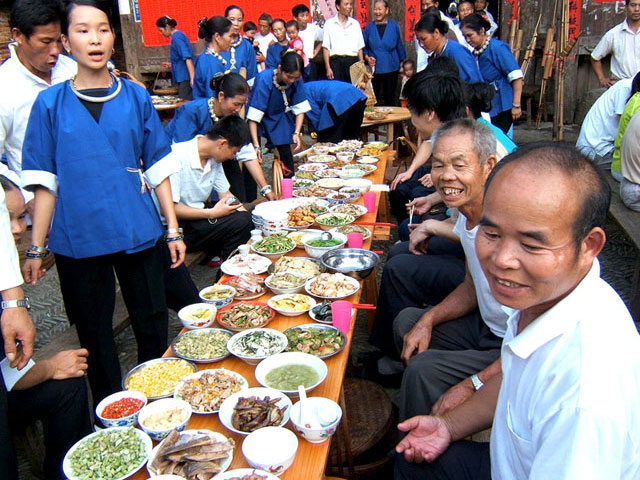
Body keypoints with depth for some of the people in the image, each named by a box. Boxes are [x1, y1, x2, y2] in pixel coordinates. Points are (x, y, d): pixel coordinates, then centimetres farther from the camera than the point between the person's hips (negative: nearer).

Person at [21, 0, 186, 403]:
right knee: (95, 336, 11)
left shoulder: (136, 97, 3)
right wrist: (36, 249, 0)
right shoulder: (50, 104, 1)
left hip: (139, 233, 1)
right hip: (78, 238, 0)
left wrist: (174, 230, 1)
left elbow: (158, 168, 4)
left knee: (153, 328, 9)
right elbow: (45, 182, 2)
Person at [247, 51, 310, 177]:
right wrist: (256, 145, -37)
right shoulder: (264, 79, -32)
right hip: (260, 116, -4)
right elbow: (253, 116, -34)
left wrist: (297, 132, -21)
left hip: (279, 115, 4)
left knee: (285, 152, -2)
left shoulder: (297, 80, -19)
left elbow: (300, 108, -8)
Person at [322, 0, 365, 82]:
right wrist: (328, 68, -7)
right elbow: (326, 48, 2)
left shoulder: (355, 23, 14)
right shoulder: (329, 23, 6)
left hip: (353, 61, 2)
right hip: (336, 61, -2)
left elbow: (360, 47, 14)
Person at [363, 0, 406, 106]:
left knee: (390, 98, 7)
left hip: (391, 68, 0)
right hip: (374, 68, 1)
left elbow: (400, 46, 8)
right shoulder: (369, 28, 4)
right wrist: (367, 57, -7)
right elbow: (363, 47, 10)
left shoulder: (394, 26, 2)